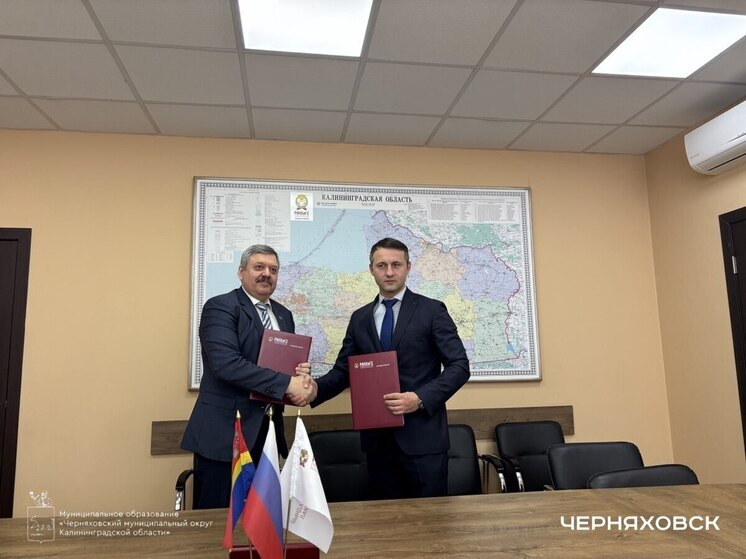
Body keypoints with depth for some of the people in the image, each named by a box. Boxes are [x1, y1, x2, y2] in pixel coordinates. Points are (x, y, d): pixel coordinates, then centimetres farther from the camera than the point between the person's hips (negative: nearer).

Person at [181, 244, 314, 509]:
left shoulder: (284, 315, 13)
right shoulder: (220, 307, -9)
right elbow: (226, 363, -23)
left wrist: (300, 373, -6)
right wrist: (286, 383, -24)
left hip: (267, 431, 7)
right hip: (225, 430, -6)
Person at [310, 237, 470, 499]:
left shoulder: (432, 311, -2)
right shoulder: (359, 318, 10)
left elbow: (459, 365, -6)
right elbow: (343, 370, 10)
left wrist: (420, 398, -19)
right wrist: (316, 388, -10)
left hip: (422, 434, -3)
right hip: (377, 437, 4)